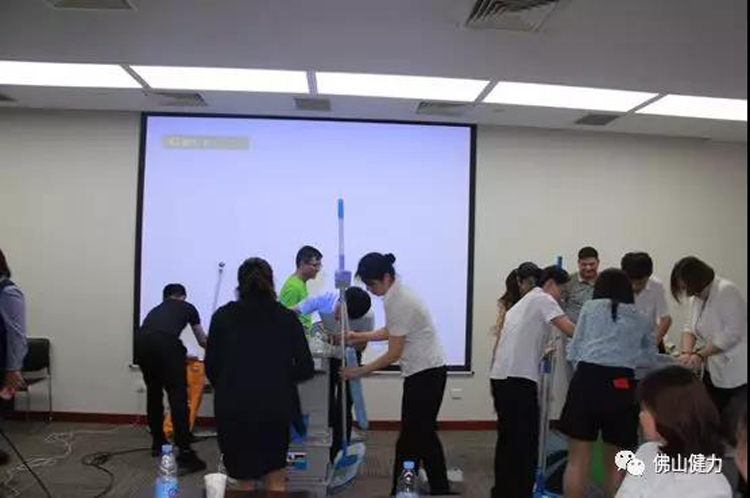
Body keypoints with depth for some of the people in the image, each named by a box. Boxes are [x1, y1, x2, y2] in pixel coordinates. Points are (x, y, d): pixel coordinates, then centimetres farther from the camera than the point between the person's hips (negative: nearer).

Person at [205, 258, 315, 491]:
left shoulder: (223, 316, -1)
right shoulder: (287, 318, -1)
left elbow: (211, 367, 2)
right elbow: (306, 369, -1)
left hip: (233, 409, 0)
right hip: (275, 408, 0)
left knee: (245, 484, 17)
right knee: (276, 482, 16)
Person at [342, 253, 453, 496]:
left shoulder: (399, 302, -23)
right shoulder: (396, 294, 5)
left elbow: (394, 354, -20)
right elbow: (392, 331, 18)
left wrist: (360, 371, -12)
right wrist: (359, 337, 11)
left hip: (425, 375, -10)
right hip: (426, 373, 10)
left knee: (410, 438, 0)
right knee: (424, 435, 18)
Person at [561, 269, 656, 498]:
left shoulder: (590, 307, 12)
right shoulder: (641, 319, 18)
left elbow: (574, 351, 12)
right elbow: (651, 358, 25)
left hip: (588, 380, -2)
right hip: (622, 386, 2)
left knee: (578, 460, 5)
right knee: (617, 464, 15)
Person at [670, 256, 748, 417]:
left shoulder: (726, 291, -18)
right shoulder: (697, 297, 8)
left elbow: (732, 333, -22)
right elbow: (690, 327, 8)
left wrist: (700, 355, -18)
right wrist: (686, 352, -10)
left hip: (737, 372, -8)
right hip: (714, 369, 8)